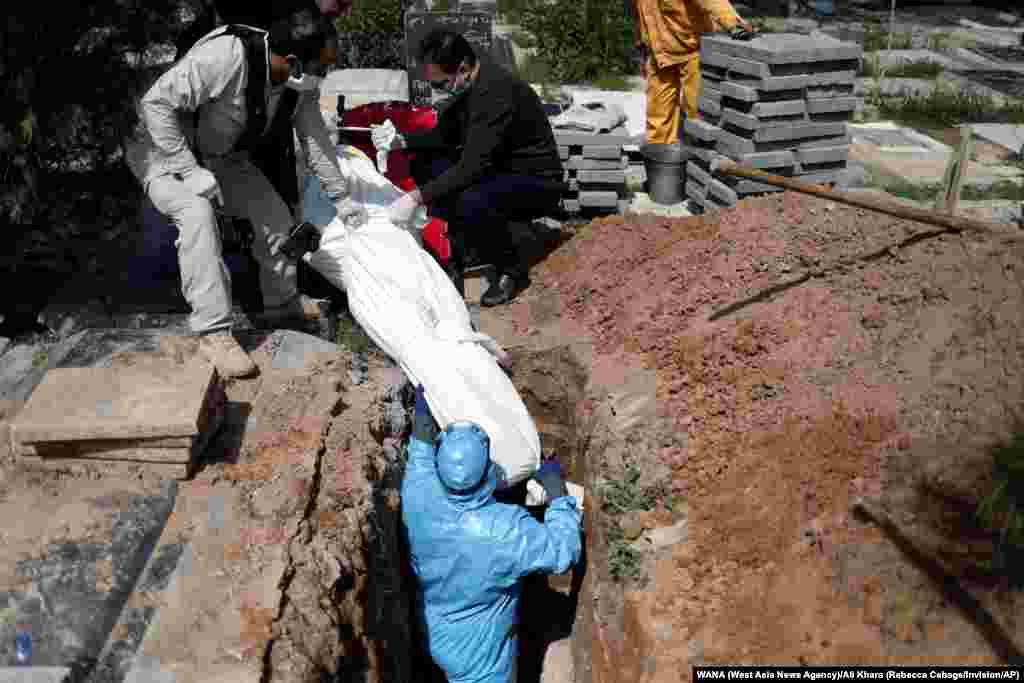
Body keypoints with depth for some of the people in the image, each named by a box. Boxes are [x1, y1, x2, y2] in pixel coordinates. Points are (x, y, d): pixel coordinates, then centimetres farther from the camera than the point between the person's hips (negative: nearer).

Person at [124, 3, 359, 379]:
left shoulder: (300, 80, -13)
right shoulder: (226, 55, -37)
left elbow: (315, 138, 0)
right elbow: (156, 103, -33)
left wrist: (341, 197, 4)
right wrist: (191, 172, -34)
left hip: (222, 156, 7)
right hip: (165, 151, -7)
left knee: (274, 212, 0)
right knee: (197, 214, -31)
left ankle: (282, 301, 21)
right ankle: (213, 332, -26)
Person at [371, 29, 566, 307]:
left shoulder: (496, 92, -30)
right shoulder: (465, 85, -2)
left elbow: (472, 167, -33)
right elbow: (444, 135, 10)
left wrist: (417, 197, -30)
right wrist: (402, 141, -7)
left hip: (537, 183, -9)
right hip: (497, 169, 9)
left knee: (471, 202, -36)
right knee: (424, 164, -4)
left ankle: (513, 271, -9)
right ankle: (455, 254, 1)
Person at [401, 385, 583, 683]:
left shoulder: (418, 498, -28)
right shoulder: (507, 529, -39)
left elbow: (421, 450, -5)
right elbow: (563, 551, -23)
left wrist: (422, 408, 9)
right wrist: (558, 494, -13)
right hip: (481, 656, -3)